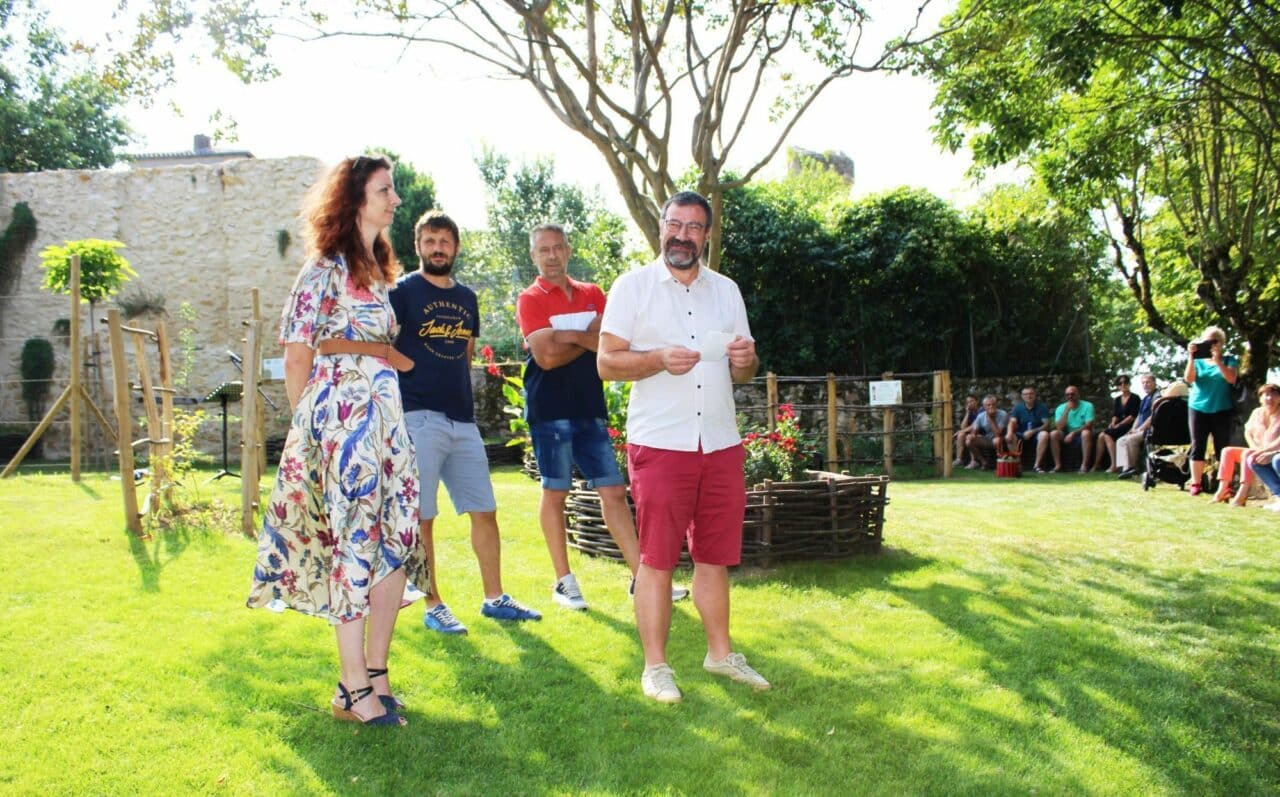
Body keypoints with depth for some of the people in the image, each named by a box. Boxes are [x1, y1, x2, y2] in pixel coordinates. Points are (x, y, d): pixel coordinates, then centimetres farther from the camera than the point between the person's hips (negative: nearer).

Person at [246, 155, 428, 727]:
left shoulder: (377, 269, 18)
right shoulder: (325, 269, -7)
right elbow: (298, 359, -6)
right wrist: (310, 424, 1)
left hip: (384, 417, 8)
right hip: (341, 418, -8)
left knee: (397, 543, 6)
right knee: (354, 544, -5)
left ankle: (375, 675, 17)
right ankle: (355, 691, 4)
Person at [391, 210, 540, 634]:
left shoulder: (467, 297, 16)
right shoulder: (402, 291, -1)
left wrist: (464, 399, 15)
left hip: (463, 419, 6)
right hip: (419, 418, -6)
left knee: (485, 511, 7)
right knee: (422, 517, 0)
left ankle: (495, 598, 18)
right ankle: (433, 607, 10)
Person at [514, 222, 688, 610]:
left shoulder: (592, 294, 13)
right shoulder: (530, 299, -1)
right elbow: (546, 356, -14)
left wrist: (571, 336, -12)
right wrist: (590, 338, -5)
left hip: (590, 407, 5)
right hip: (551, 408, -4)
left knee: (614, 491, 4)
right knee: (555, 493, 2)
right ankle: (564, 581, 13)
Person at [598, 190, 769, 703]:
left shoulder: (726, 290, 14)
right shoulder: (633, 286, 1)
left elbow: (742, 371, 17)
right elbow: (606, 362, -4)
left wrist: (746, 361, -7)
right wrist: (659, 359, -20)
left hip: (721, 443, 4)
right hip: (658, 444, -4)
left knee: (715, 555, 11)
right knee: (657, 558, 0)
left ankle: (720, 652, 25)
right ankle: (655, 665, 11)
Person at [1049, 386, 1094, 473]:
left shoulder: (1087, 406, -7)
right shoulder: (1060, 408, -1)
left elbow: (1089, 425, -17)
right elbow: (1059, 428, -15)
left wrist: (1073, 433, -28)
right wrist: (1067, 410, -21)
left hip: (1081, 436, -2)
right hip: (1066, 436, 2)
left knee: (1086, 432, -35)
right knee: (1053, 434, -26)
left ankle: (1084, 465, -31)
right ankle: (1058, 465, -22)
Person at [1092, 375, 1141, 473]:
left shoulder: (1135, 398, -2)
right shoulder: (1117, 400, 18)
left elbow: (1133, 416, -10)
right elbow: (1115, 415, 13)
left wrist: (1119, 425, -17)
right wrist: (1113, 423, -9)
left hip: (1129, 426, -6)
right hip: (1118, 425, 6)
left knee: (1108, 435, -28)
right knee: (1101, 436, -20)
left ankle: (1115, 465, -30)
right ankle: (1096, 464, -21)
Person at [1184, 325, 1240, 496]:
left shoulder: (1229, 360, 6)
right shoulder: (1198, 361, 10)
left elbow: (1231, 378, -12)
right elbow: (1189, 379, -7)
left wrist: (1217, 360, -20)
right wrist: (1191, 357, -16)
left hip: (1222, 410, -1)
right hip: (1198, 409, 1)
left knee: (1222, 448, -2)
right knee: (1198, 447, 0)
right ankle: (1195, 484, 1)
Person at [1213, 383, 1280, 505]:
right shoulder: (1257, 412, 11)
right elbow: (1248, 432, 13)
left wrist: (1264, 450, -29)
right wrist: (1255, 448, -4)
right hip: (1258, 452, 8)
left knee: (1247, 454, -32)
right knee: (1228, 451, -6)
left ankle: (1242, 495, -42)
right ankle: (1222, 491, -16)